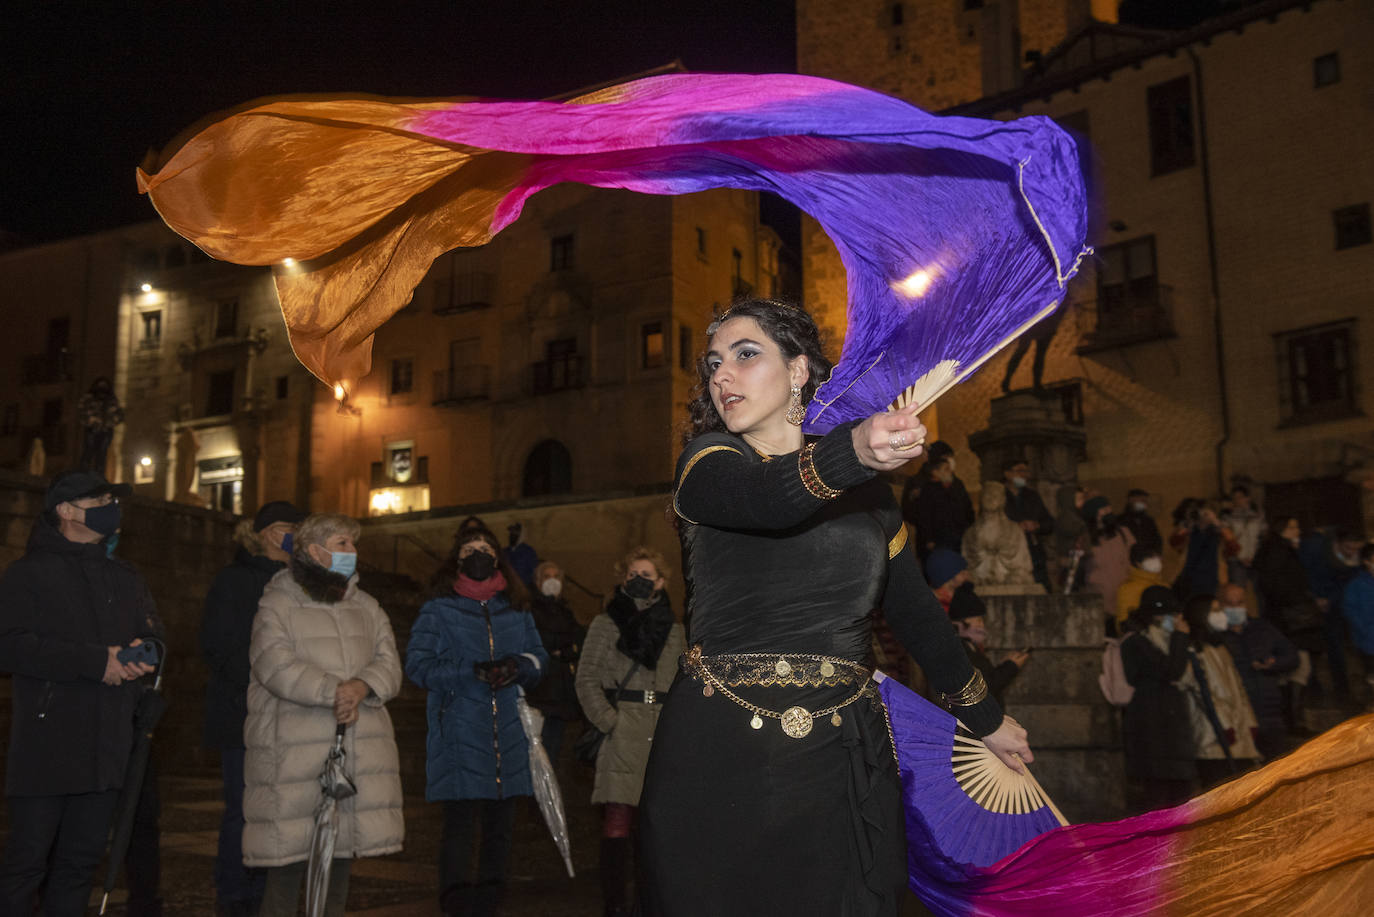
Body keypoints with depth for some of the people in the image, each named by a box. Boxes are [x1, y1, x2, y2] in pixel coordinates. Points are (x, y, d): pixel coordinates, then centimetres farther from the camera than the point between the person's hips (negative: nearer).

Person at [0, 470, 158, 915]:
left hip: (106, 744, 6)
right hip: (46, 741, -5)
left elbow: (155, 636, 19)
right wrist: (96, 662, -16)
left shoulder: (125, 578, 18)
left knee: (81, 860, 10)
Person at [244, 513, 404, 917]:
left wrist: (361, 687, -14)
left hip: (359, 745, 5)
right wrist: (333, 691, -21)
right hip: (294, 749, -5)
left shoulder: (366, 607, 17)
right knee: (290, 845, -5)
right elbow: (275, 665, -14)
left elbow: (389, 664, 7)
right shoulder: (278, 603, 0)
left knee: (344, 842, 9)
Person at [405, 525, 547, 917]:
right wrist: (471, 672, -15)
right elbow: (416, 664, -3)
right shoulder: (438, 610, 4)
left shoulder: (517, 610, 15)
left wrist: (517, 666, -8)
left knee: (500, 825, 9)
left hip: (509, 734, 4)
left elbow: (539, 656, 15)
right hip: (458, 734, -4)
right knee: (459, 825, -8)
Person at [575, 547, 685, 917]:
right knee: (618, 817, -8)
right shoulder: (605, 624, 6)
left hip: (665, 735, 3)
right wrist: (609, 722, -9)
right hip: (622, 734, -3)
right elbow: (587, 681, 2)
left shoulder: (674, 630, 15)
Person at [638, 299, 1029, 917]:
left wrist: (984, 717, 26)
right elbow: (766, 499, -24)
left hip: (839, 765, 3)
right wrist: (853, 450, -43)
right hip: (720, 761, -3)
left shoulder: (866, 490, 12)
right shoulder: (708, 462, 0)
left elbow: (914, 612, 21)